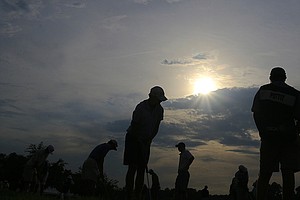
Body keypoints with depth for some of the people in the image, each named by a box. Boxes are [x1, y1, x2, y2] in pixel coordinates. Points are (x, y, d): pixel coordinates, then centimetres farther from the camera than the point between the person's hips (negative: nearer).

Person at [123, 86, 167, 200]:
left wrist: (149, 141, -1)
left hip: (145, 141, 6)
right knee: (132, 168, -9)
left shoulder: (159, 110, -1)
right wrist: (141, 143, -15)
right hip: (133, 139, -6)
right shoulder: (141, 108, -20)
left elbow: (156, 127, 6)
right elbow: (134, 126, -19)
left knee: (142, 169, 3)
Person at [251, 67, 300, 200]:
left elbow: (256, 114, 2)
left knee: (265, 173, 6)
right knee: (288, 173, 3)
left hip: (268, 137, 1)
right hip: (288, 138, -1)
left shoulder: (262, 90, 3)